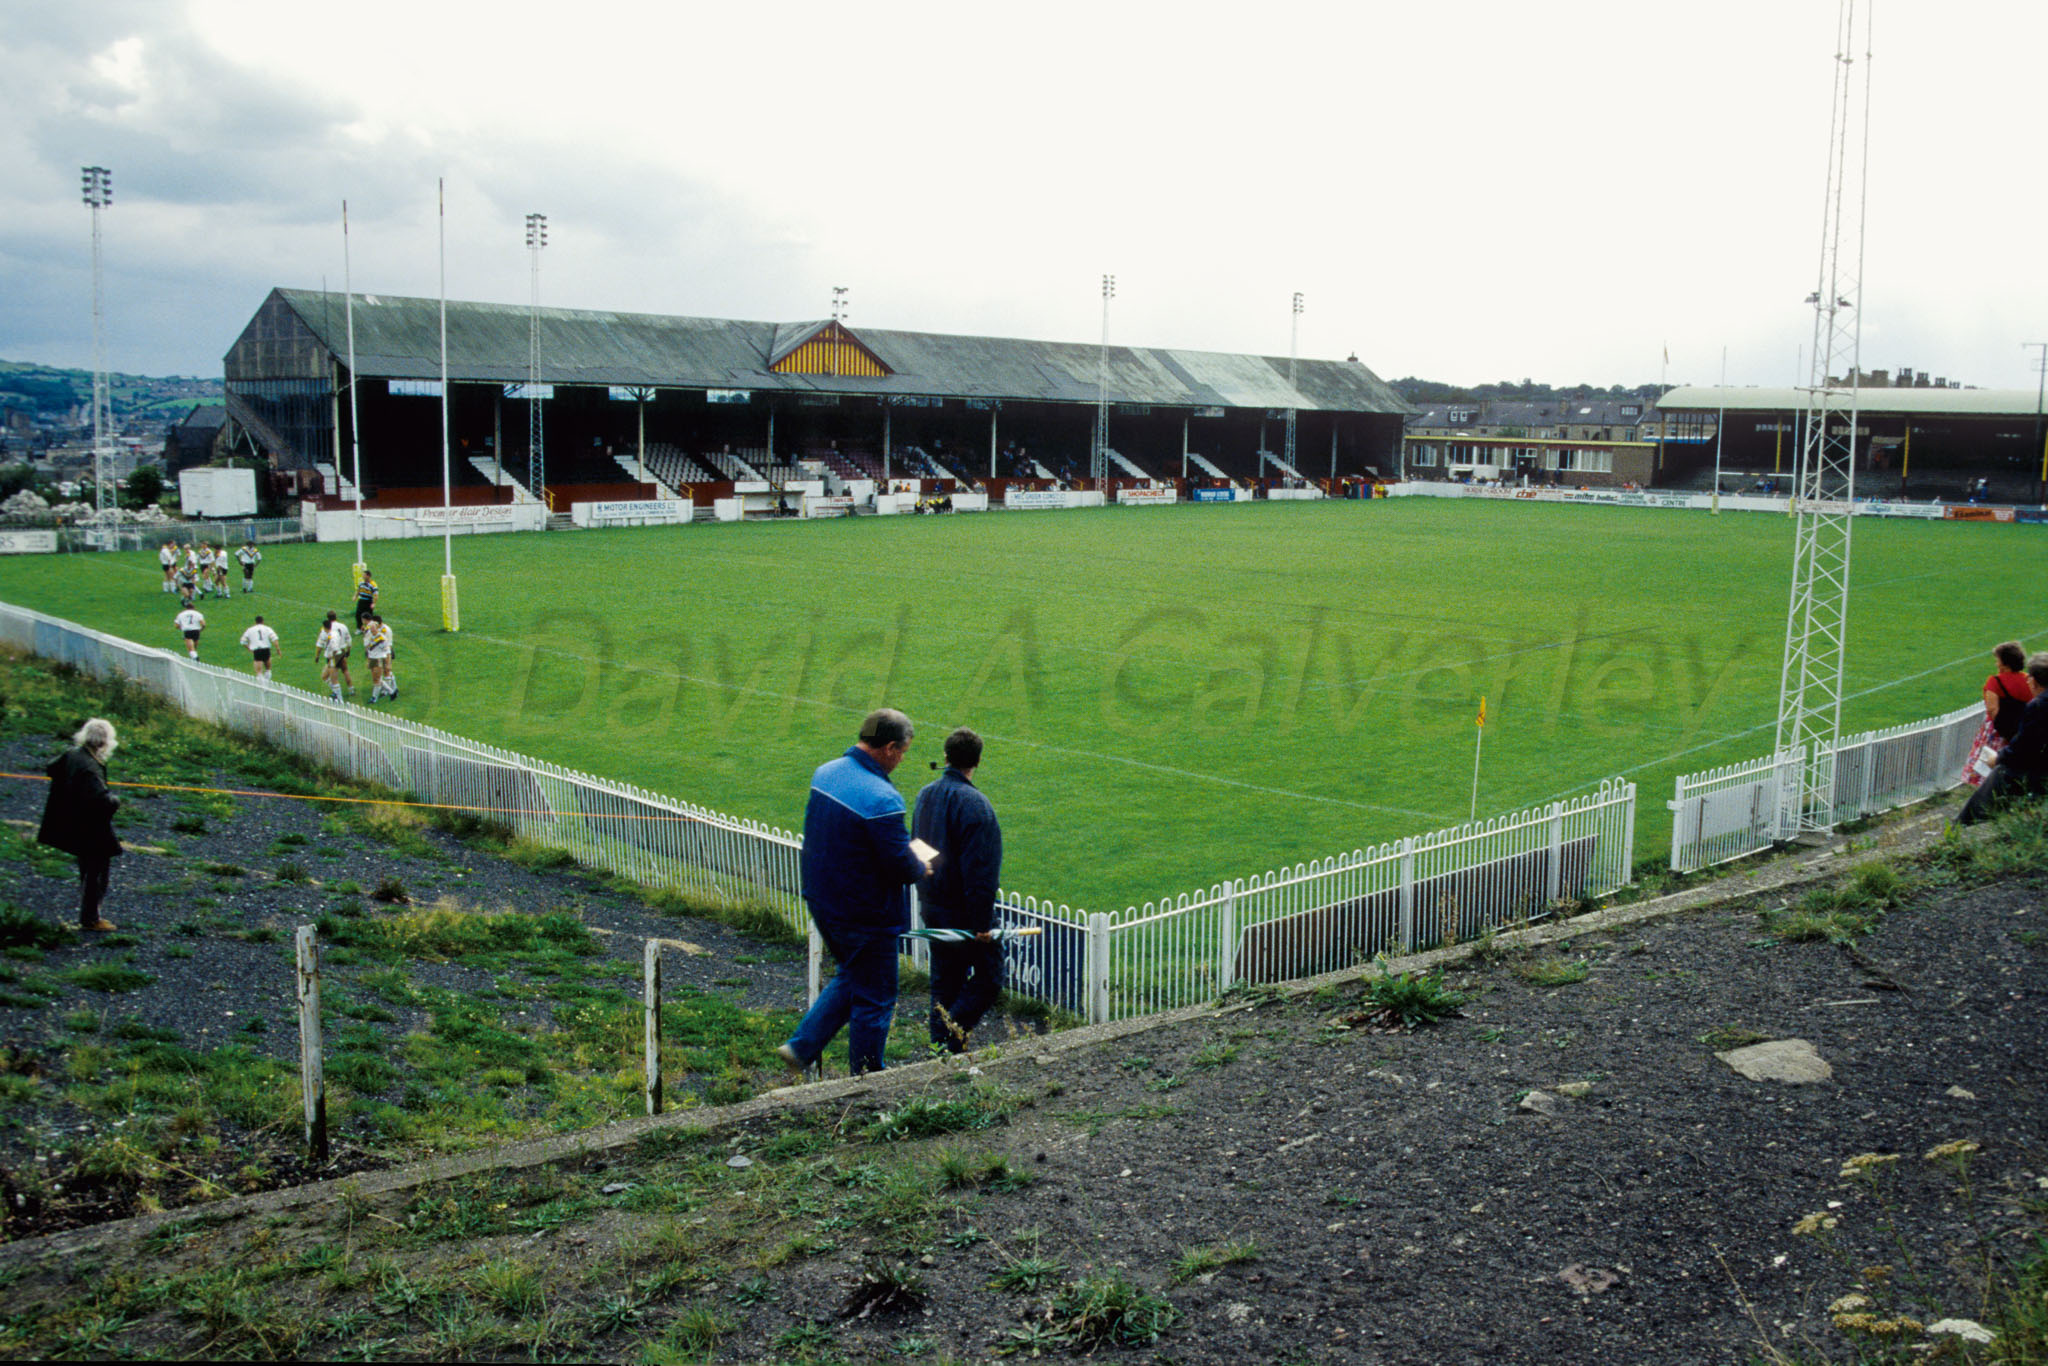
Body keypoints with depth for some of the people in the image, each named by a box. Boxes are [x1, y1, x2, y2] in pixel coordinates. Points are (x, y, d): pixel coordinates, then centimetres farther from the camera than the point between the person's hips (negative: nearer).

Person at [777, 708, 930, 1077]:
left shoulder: (825, 773, 0)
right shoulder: (882, 799, -27)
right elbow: (900, 866, -23)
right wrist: (921, 868, 1)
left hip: (822, 904, 8)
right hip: (866, 918, -8)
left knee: (850, 977, 27)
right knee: (874, 999, 8)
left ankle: (801, 1046, 23)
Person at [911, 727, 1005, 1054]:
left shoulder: (925, 795, 6)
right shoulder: (973, 803, -20)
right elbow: (979, 870, -21)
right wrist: (981, 923, -18)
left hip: (932, 906, 8)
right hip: (962, 910, -8)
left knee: (944, 980, 15)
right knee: (987, 976, 3)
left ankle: (941, 1048, 18)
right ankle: (954, 1030, -11)